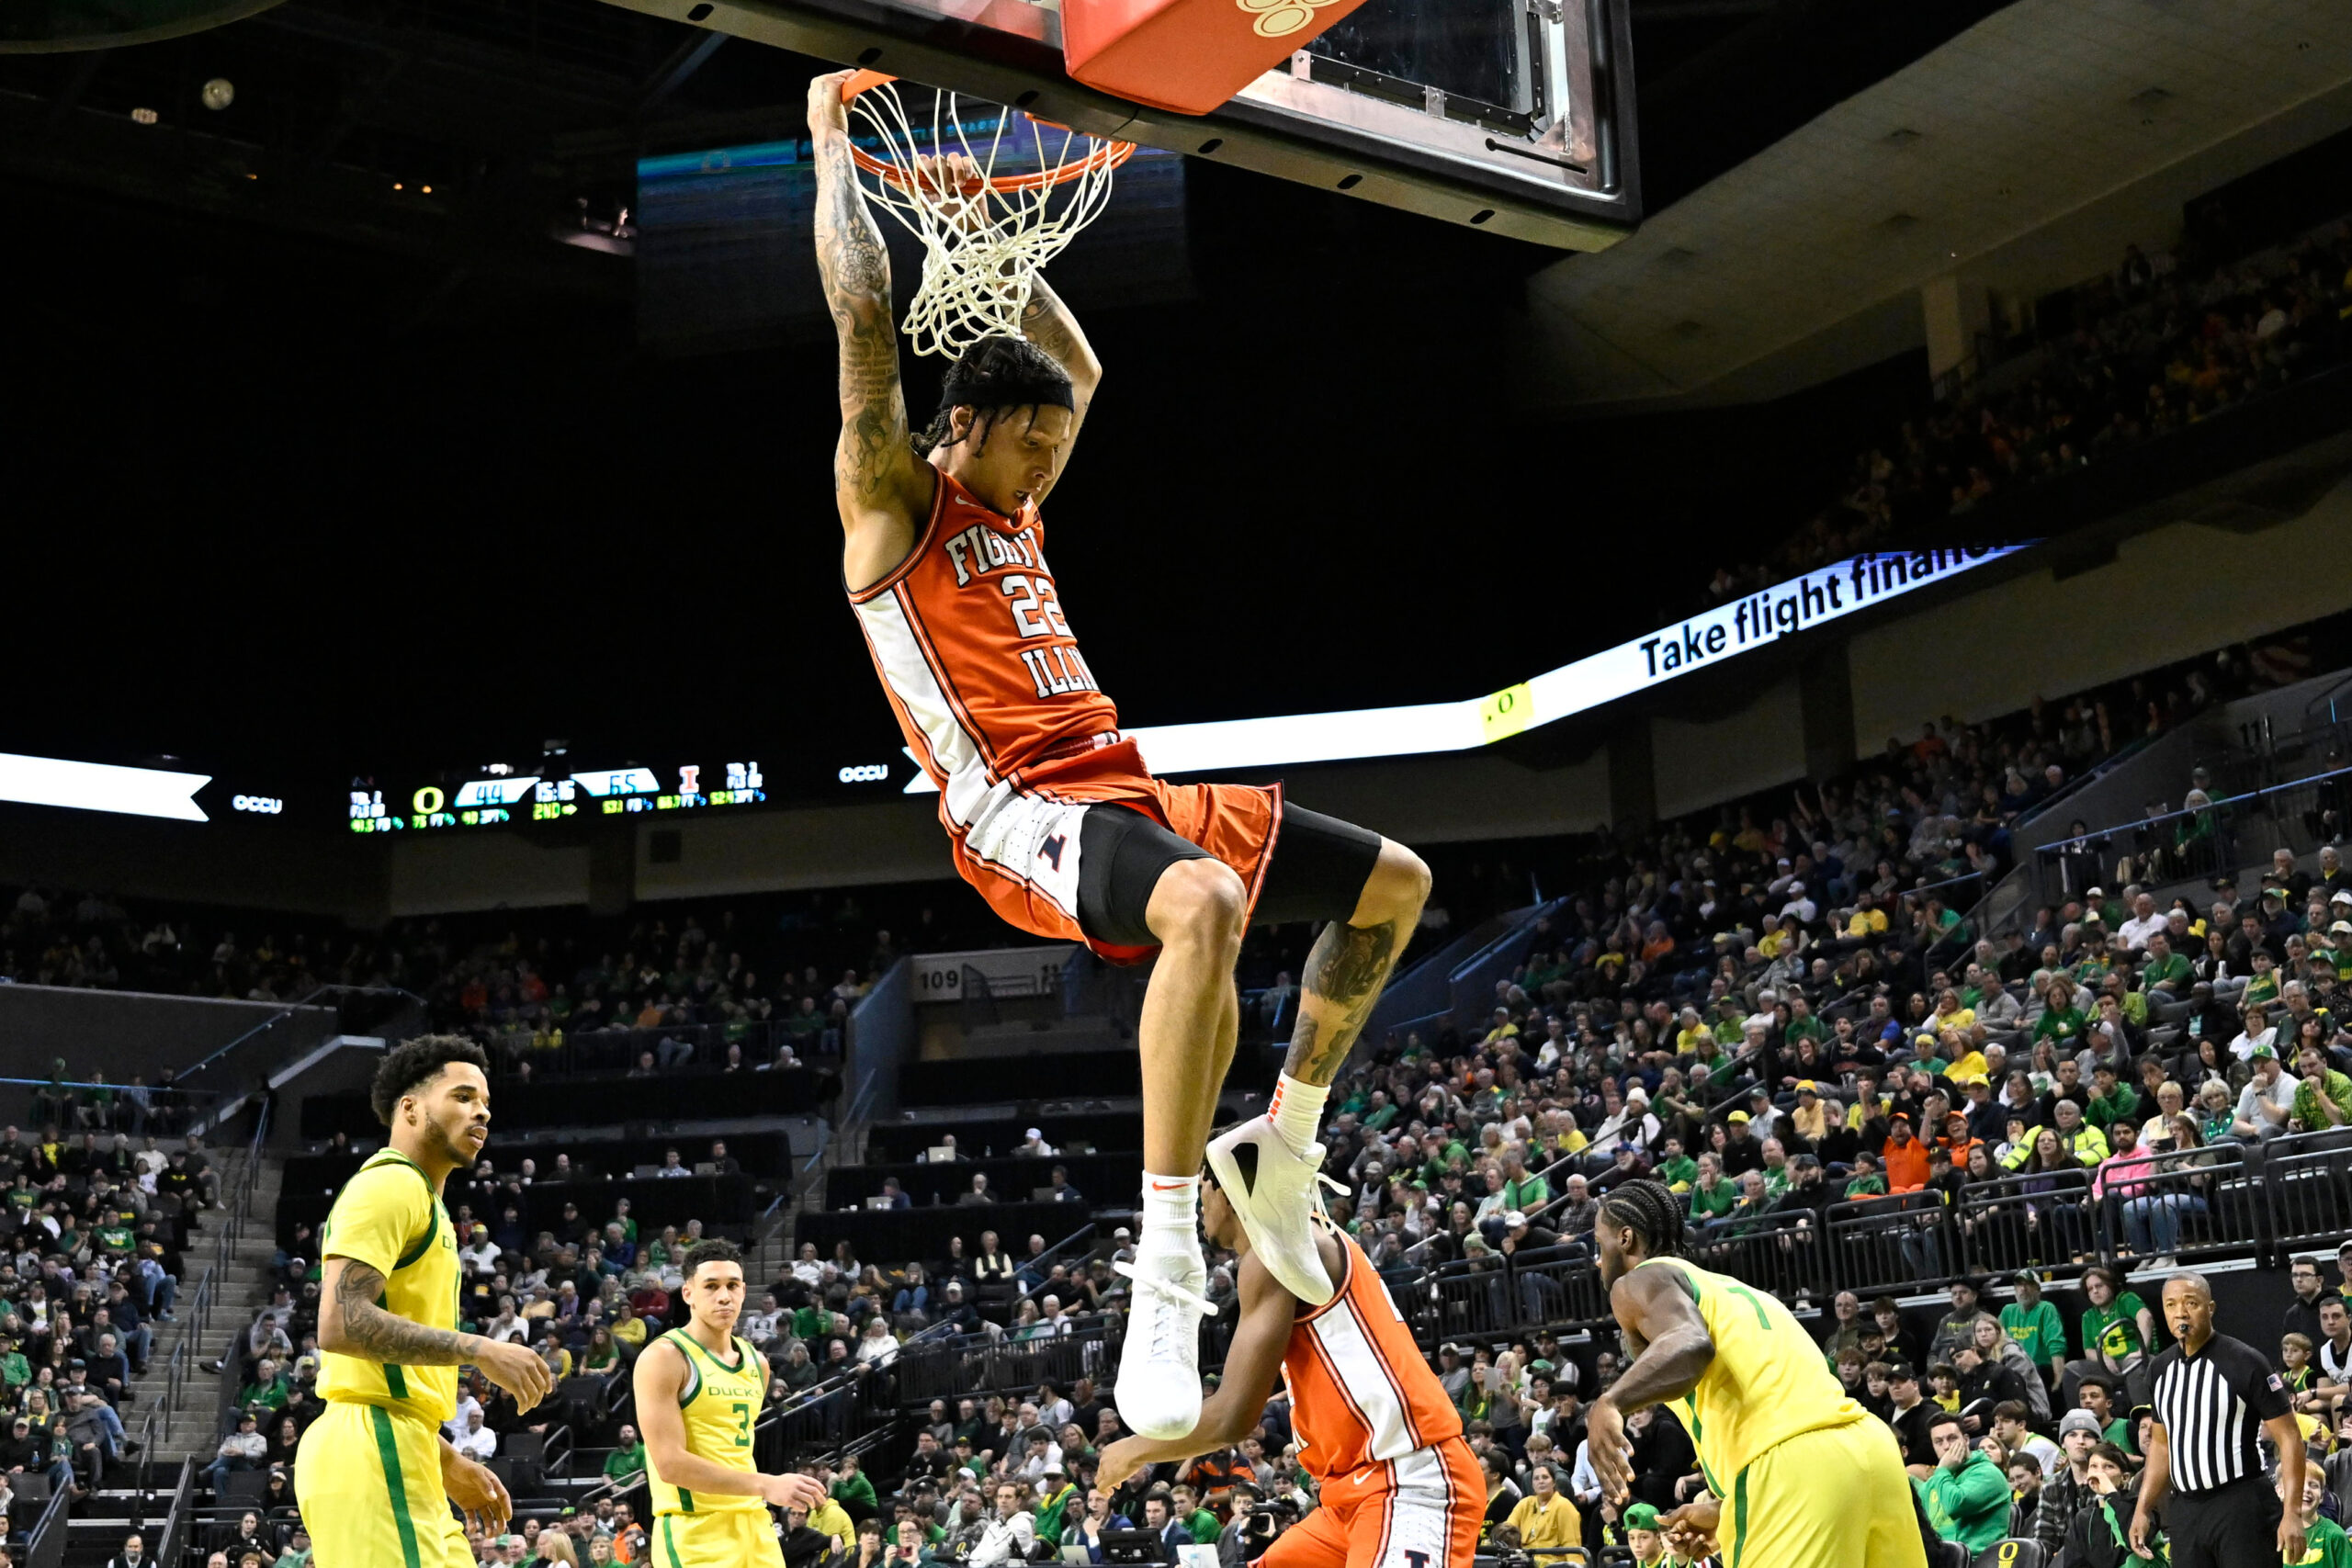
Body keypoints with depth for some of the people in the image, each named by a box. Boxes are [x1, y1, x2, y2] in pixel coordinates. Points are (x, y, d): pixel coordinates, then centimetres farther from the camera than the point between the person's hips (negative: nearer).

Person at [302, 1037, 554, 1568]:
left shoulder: (423, 1200, 24)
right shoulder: (389, 1185, -7)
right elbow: (341, 1323, -21)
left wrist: (447, 1462, 25)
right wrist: (477, 1350, -19)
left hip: (398, 1458, 10)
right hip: (371, 1451, -10)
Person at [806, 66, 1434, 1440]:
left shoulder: (1017, 507, 23)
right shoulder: (894, 501, 1)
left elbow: (1079, 367, 37)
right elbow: (865, 315, -9)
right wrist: (835, 147, -1)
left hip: (1126, 785, 9)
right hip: (1021, 810, -9)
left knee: (1396, 883, 12)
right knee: (1206, 904, -42)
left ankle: (1284, 1148, 20)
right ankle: (1166, 1272, -38)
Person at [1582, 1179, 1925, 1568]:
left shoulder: (1640, 1281, 8)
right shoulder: (1726, 1288, 34)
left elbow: (1691, 1345, -17)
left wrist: (1609, 1404, -33)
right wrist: (1722, 1511, 39)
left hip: (1793, 1468, -9)